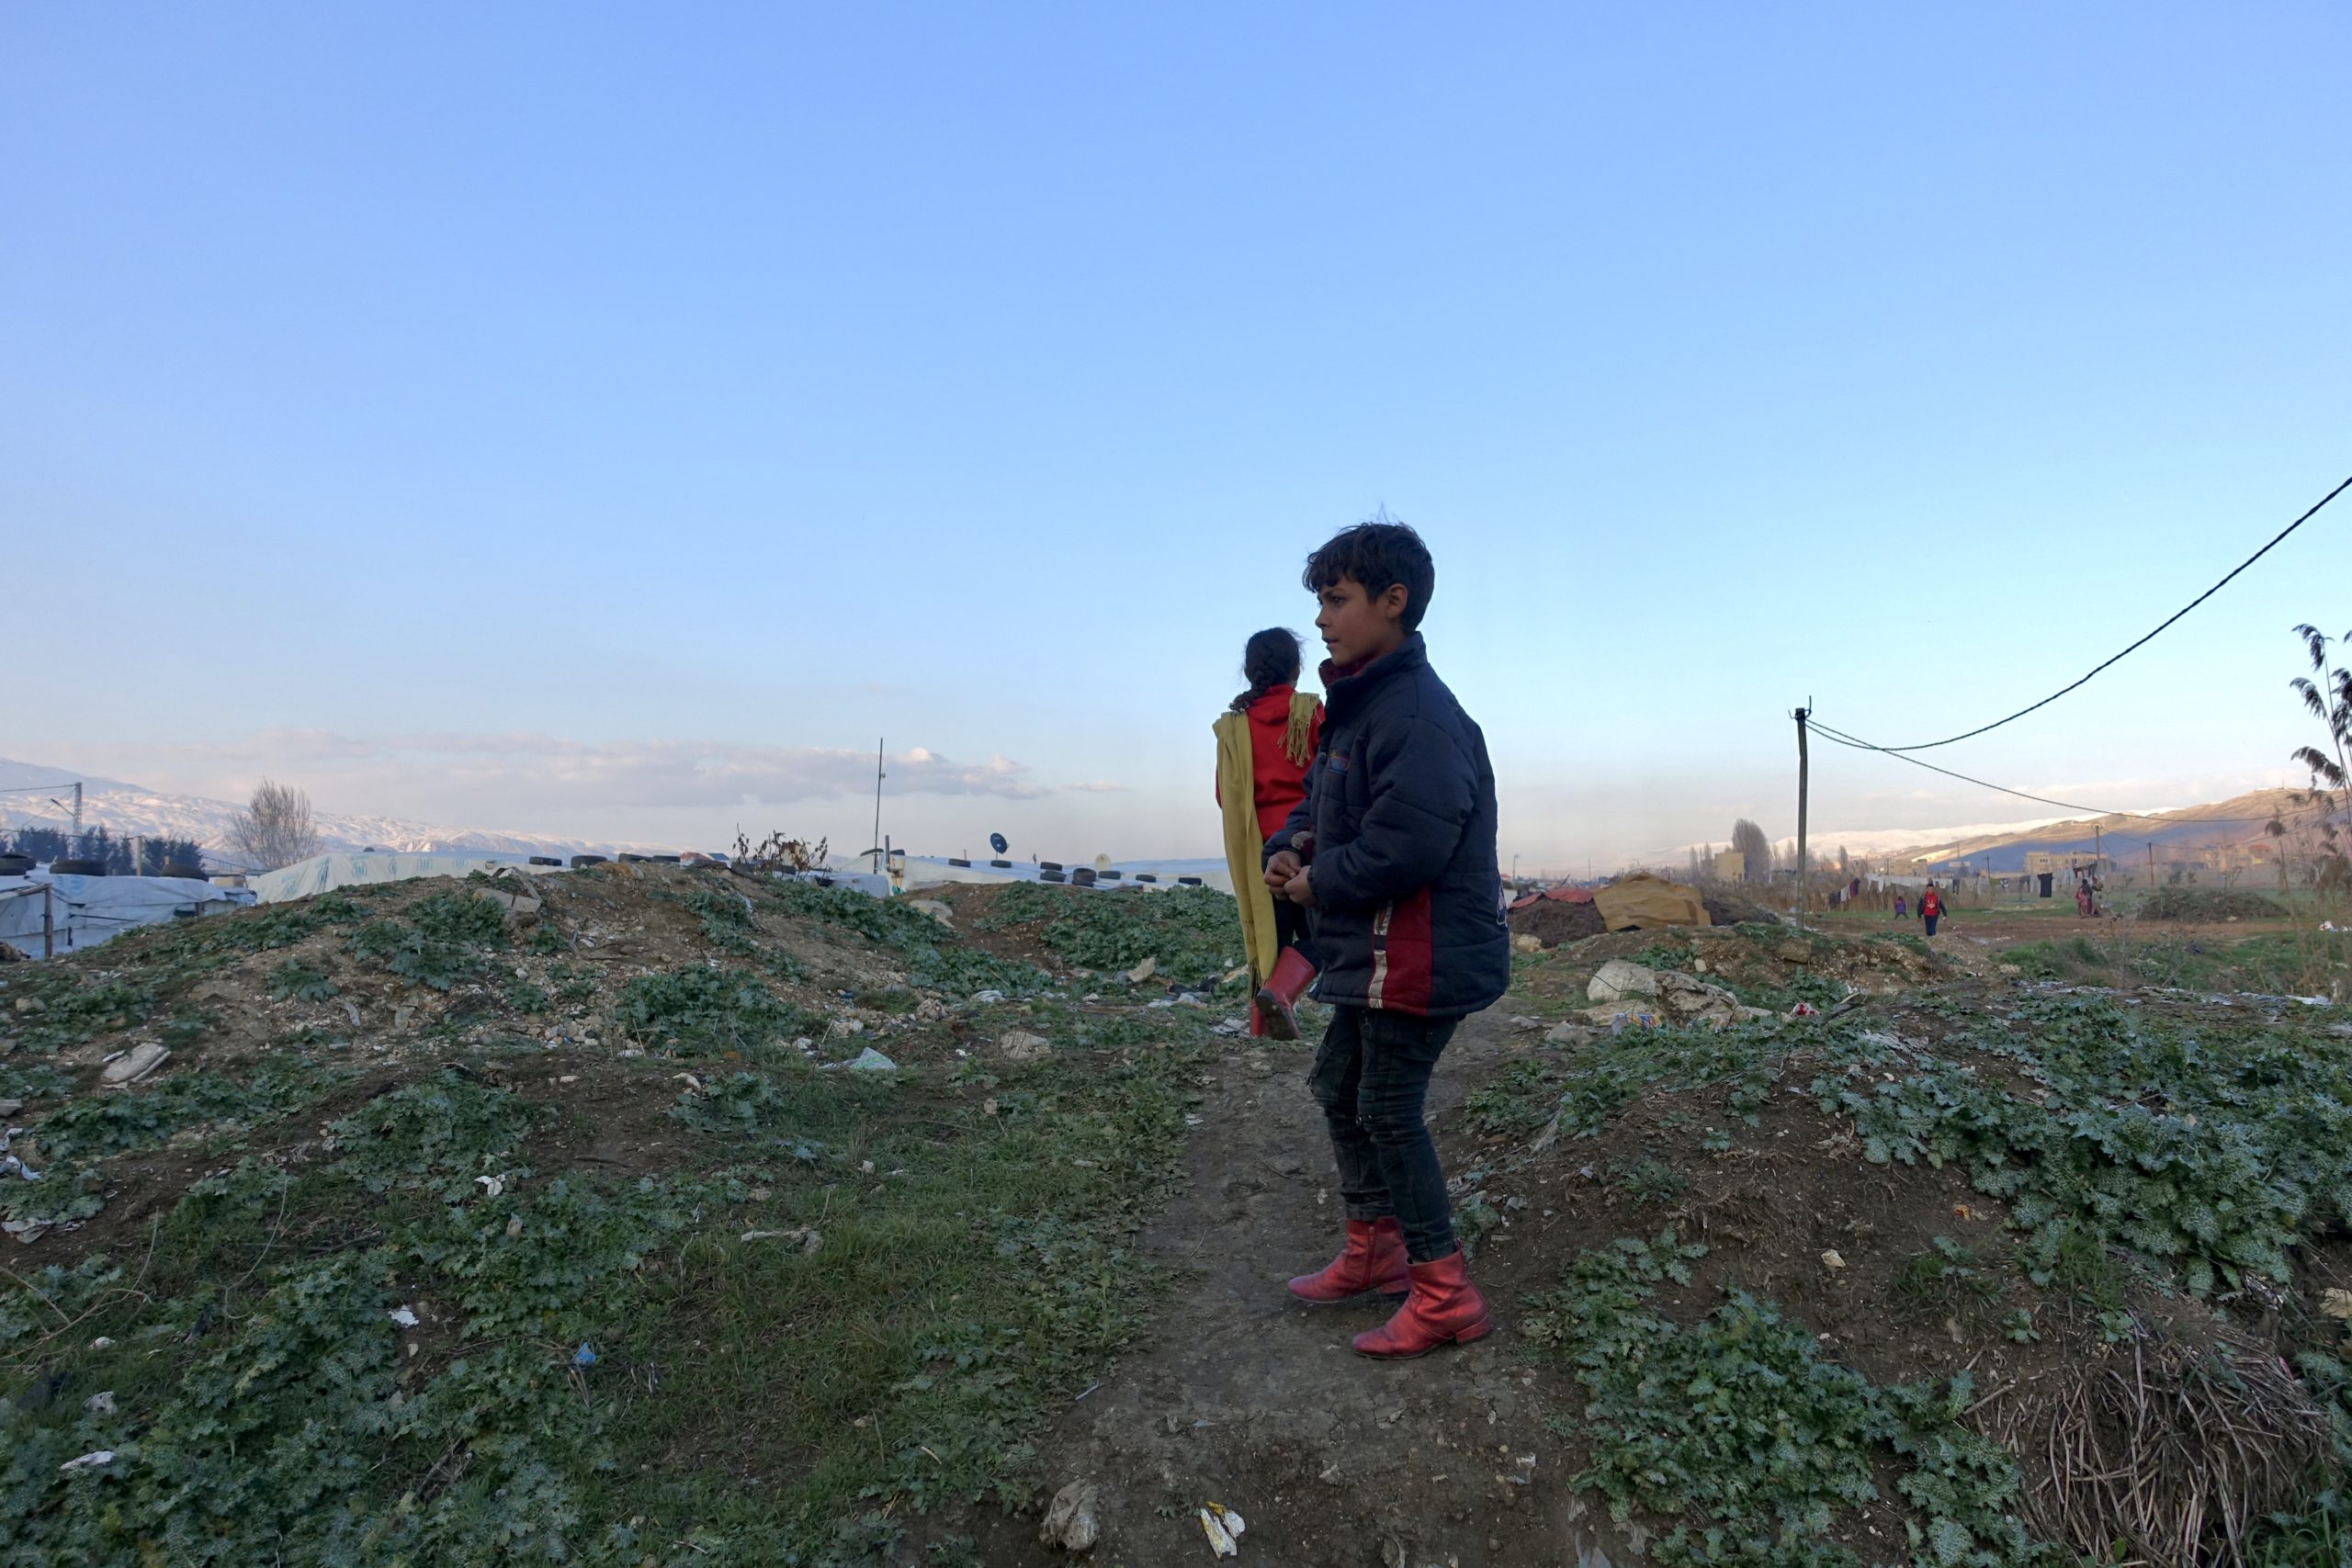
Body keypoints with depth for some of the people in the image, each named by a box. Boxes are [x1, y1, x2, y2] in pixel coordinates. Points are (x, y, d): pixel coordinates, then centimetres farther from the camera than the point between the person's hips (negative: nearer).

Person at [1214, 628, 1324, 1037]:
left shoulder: (1231, 724, 6)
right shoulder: (1309, 711, -2)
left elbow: (1225, 794, 8)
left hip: (1255, 847, 3)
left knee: (1267, 934, 12)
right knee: (1315, 933, 7)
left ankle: (1261, 1022, 10)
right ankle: (1279, 993, -19)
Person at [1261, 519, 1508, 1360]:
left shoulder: (1418, 714, -23)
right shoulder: (1357, 704, 11)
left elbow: (1401, 850, -31)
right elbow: (1318, 805, 20)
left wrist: (1317, 884, -15)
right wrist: (1285, 848, -2)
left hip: (1419, 958, -11)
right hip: (1373, 953, 11)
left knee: (1388, 1113, 0)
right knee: (1339, 1087, 20)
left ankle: (1445, 1293, 16)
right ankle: (1373, 1248, 37)